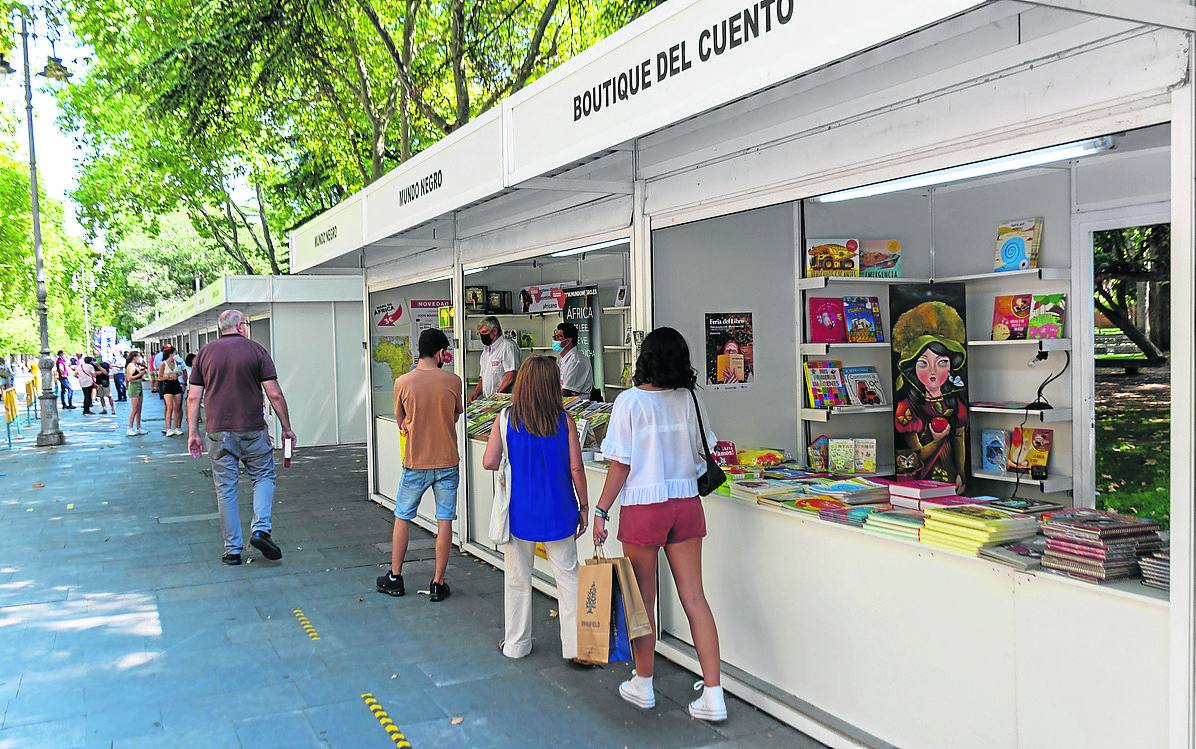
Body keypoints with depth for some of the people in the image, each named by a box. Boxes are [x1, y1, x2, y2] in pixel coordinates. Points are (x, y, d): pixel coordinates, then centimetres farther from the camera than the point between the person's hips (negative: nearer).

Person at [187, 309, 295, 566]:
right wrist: (287, 428, 3)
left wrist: (193, 433, 12)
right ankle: (261, 529, -4)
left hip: (218, 432, 2)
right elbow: (274, 394, -4)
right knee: (264, 477, 14)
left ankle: (232, 549, 11)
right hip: (252, 430, -2)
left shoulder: (205, 353, 7)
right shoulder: (256, 350, -1)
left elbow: (193, 397, 5)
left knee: (225, 489, 7)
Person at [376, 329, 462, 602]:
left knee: (402, 517, 16)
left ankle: (394, 577, 24)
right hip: (447, 462, 0)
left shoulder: (403, 382, -8)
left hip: (415, 462, 0)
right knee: (444, 521, 7)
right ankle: (438, 584, 11)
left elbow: (400, 421, 4)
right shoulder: (452, 381, -8)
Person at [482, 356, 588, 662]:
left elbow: (489, 462, -9)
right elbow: (576, 468, -8)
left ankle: (516, 644, 28)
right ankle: (575, 647, 11)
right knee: (568, 576, 9)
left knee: (517, 579, 15)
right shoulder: (564, 420, -9)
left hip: (519, 511, 1)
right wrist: (583, 506, 3)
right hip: (558, 511, 0)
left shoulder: (506, 418, -8)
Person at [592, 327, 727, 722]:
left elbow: (620, 465, -11)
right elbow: (702, 453, 9)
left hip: (643, 507, -4)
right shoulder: (689, 399, 0)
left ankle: (643, 685, 26)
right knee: (694, 597, 7)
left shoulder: (630, 401, -11)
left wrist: (601, 512, -3)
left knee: (644, 599, 11)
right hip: (686, 504, 4)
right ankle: (712, 696, 8)